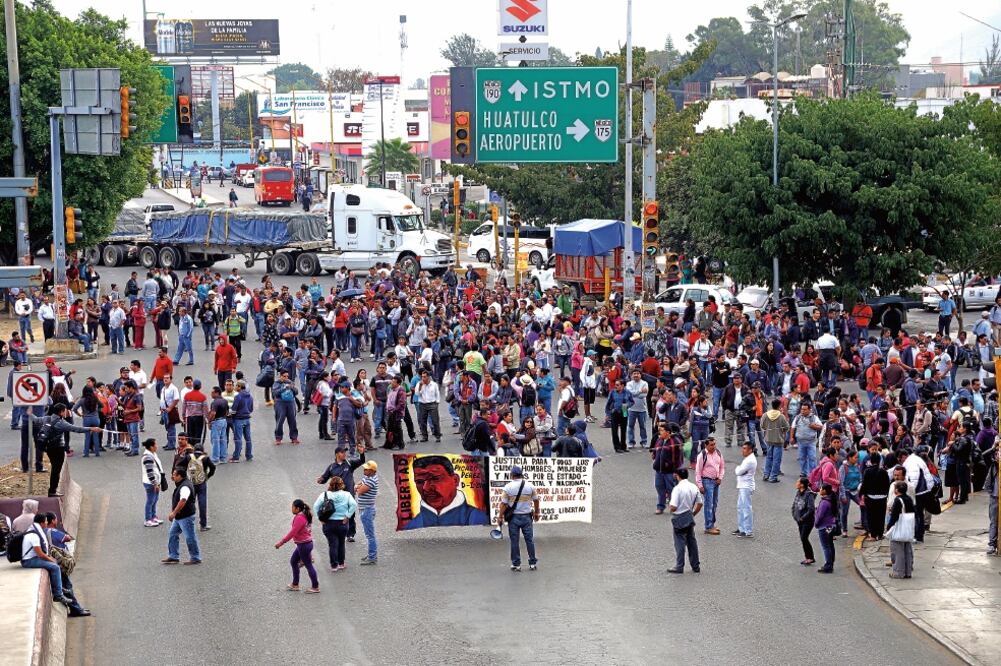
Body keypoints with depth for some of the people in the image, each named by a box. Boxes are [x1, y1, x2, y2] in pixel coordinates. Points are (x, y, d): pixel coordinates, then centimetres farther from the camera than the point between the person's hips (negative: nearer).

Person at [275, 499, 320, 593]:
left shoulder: (299, 518, -22)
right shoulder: (303, 516, 10)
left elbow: (292, 533, -26)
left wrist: (281, 543, -22)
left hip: (304, 545, -11)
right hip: (303, 544, 11)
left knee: (308, 565, -1)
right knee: (293, 561, 18)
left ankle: (315, 587, 8)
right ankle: (295, 585, 24)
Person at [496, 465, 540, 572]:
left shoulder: (508, 487, -8)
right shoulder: (530, 486, -1)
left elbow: (503, 504, -9)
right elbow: (536, 500, 8)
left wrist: (500, 518, -3)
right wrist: (536, 513, 22)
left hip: (513, 517, -2)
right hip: (527, 516, 2)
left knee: (514, 541, 5)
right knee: (529, 540, 9)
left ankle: (516, 564, 9)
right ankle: (533, 563, 12)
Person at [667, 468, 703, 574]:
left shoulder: (678, 488, -19)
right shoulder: (694, 487, 1)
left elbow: (673, 507, -22)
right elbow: (700, 504, 7)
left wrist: (671, 510, 0)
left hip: (679, 518, -6)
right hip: (690, 517, 6)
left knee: (680, 543, 1)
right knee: (692, 541, 14)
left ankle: (679, 566, 5)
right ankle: (695, 566, 19)